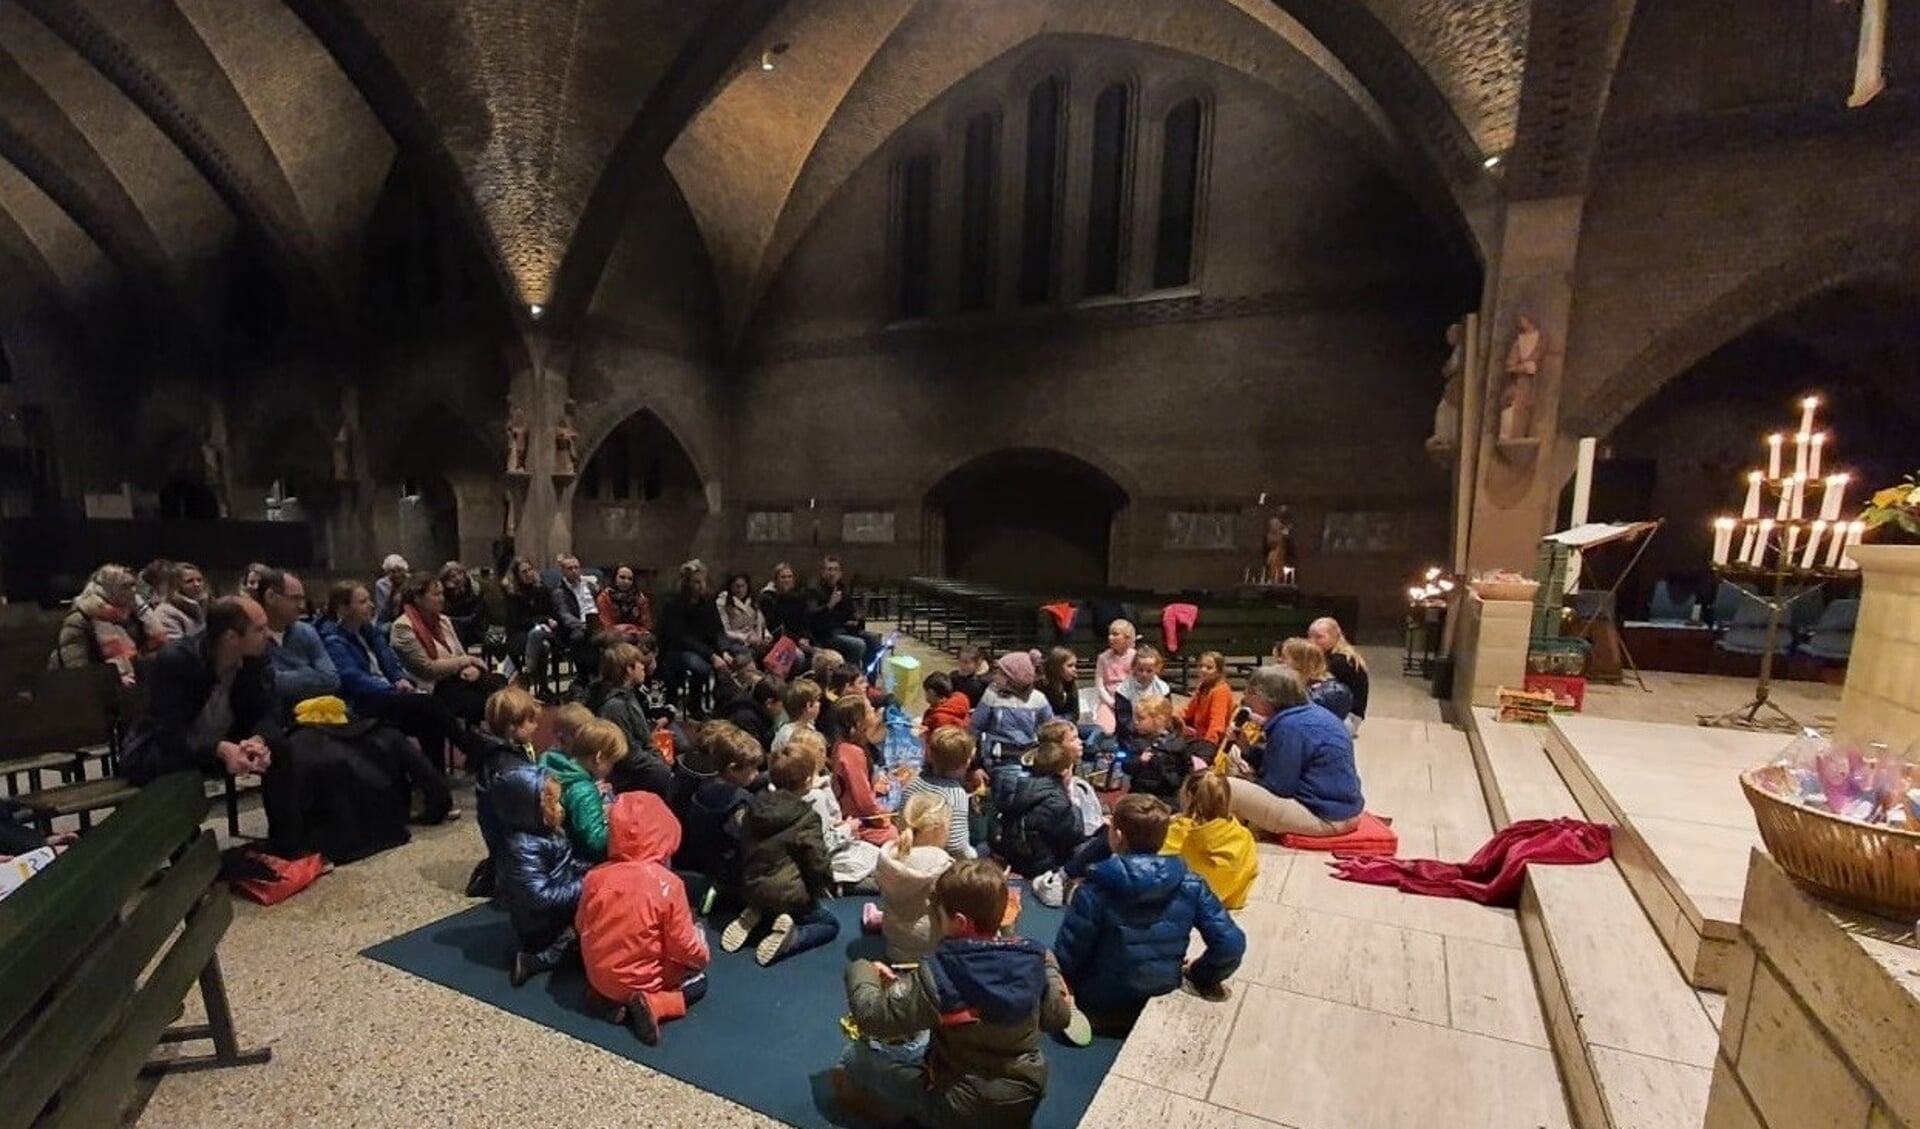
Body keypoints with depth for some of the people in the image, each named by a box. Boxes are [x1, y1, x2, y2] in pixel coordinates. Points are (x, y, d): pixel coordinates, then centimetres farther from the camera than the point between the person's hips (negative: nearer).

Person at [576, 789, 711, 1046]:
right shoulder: (667, 883, -25)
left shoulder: (594, 877, -13)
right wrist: (702, 954, 6)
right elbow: (684, 948, -17)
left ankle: (610, 999, 6)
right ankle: (653, 1004, -7)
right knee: (698, 981, 19)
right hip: (644, 980, -4)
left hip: (599, 977, 4)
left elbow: (582, 928, 4)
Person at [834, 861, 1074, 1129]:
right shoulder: (1032, 958, -13)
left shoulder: (938, 974, -26)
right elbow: (1059, 1017, 2)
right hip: (1027, 1099, 5)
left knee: (857, 1057, 2)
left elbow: (872, 1017, -18)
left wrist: (862, 971, 1)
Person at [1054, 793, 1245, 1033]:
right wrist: (1199, 976, 3)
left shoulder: (1094, 891, -24)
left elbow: (1066, 957, -17)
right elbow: (1231, 944, -15)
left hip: (1103, 1013, -3)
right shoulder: (1190, 884, -15)